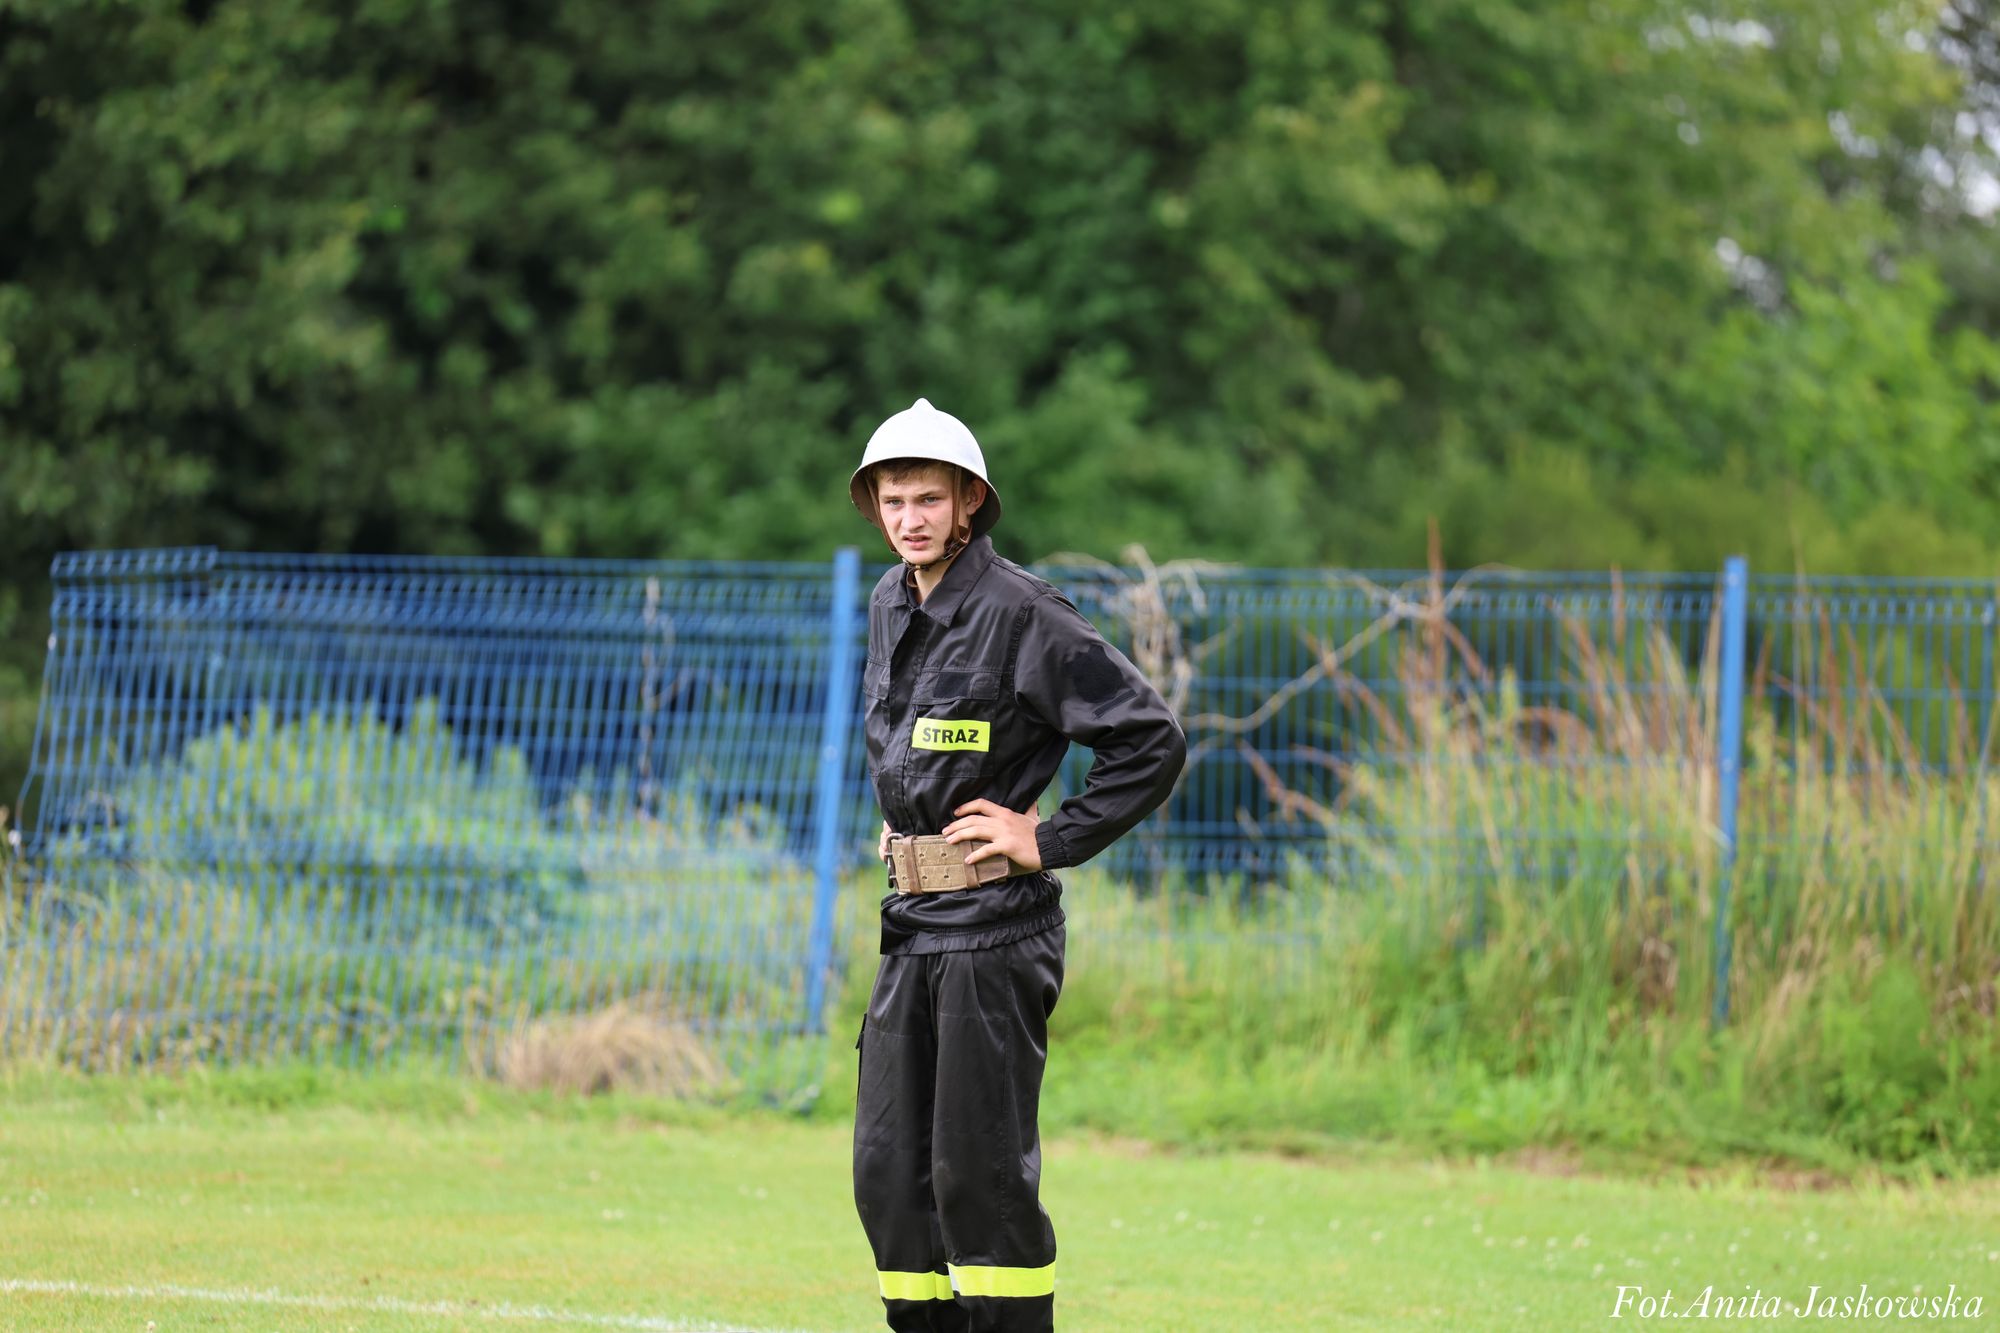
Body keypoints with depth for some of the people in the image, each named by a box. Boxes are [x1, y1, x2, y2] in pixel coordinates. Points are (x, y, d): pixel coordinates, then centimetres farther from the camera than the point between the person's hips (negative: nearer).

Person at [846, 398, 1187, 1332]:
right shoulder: (891, 605, 12)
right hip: (910, 922, 8)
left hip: (995, 928, -8)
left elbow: (1153, 741, -14)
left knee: (980, 1169, -8)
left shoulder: (1021, 613, -13)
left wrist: (1051, 840, -13)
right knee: (889, 1167, 7)